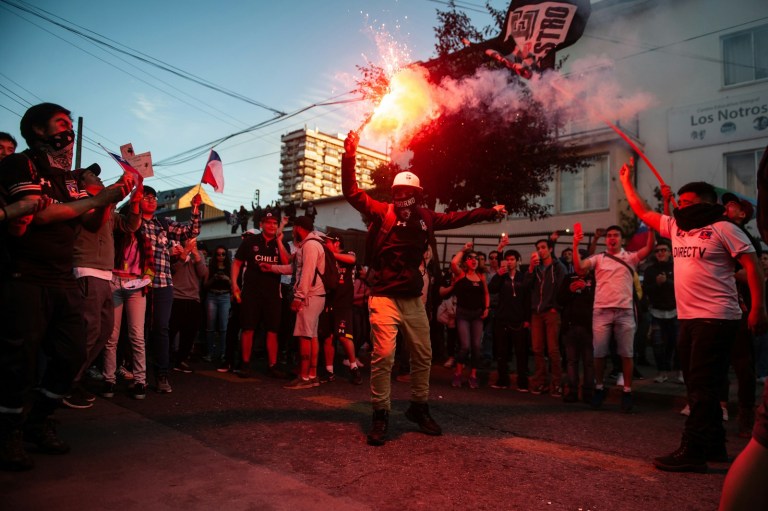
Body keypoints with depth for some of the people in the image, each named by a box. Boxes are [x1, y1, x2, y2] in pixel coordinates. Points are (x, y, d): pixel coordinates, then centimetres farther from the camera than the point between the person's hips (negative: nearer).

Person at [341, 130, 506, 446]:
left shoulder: (425, 218, 10)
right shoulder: (381, 212, -2)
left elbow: (457, 218, 21)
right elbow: (351, 192, -10)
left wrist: (490, 212, 23)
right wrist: (350, 154, -17)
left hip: (414, 299, 5)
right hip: (384, 297, -5)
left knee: (423, 355, 11)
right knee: (384, 355, -13)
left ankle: (419, 408, 31)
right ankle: (380, 415, 4)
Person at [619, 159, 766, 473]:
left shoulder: (722, 229, -5)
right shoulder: (676, 227, 14)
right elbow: (642, 212, 22)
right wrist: (627, 182, 23)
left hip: (715, 318, -8)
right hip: (687, 318, 8)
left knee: (702, 387, -7)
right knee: (698, 387, 13)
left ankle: (692, 451, -3)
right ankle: (715, 446, 25)